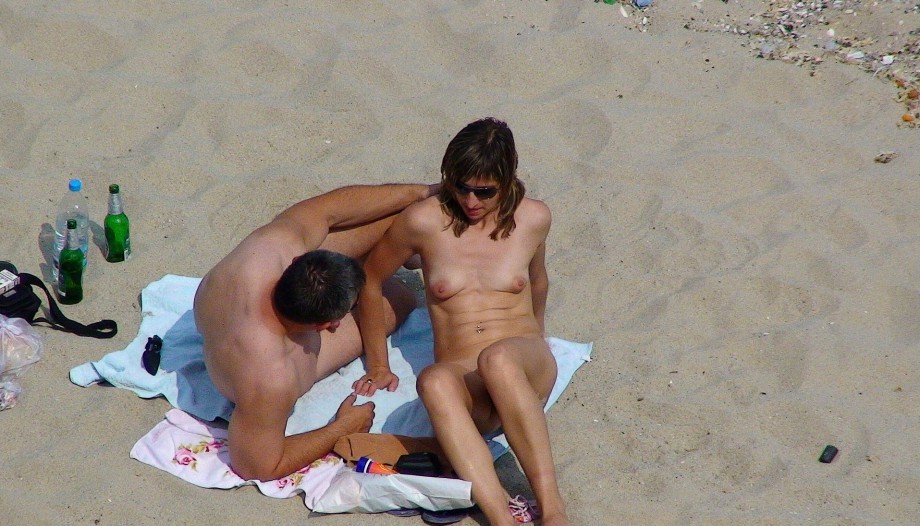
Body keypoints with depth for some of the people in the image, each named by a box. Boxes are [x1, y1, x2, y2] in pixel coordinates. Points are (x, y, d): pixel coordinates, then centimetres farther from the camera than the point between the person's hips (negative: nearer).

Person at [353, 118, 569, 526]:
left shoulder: (533, 219, 7)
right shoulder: (425, 221, 2)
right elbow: (370, 279, 15)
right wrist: (378, 366, 17)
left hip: (526, 370, 1)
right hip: (465, 382, 0)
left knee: (498, 358, -39)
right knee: (434, 381, -39)